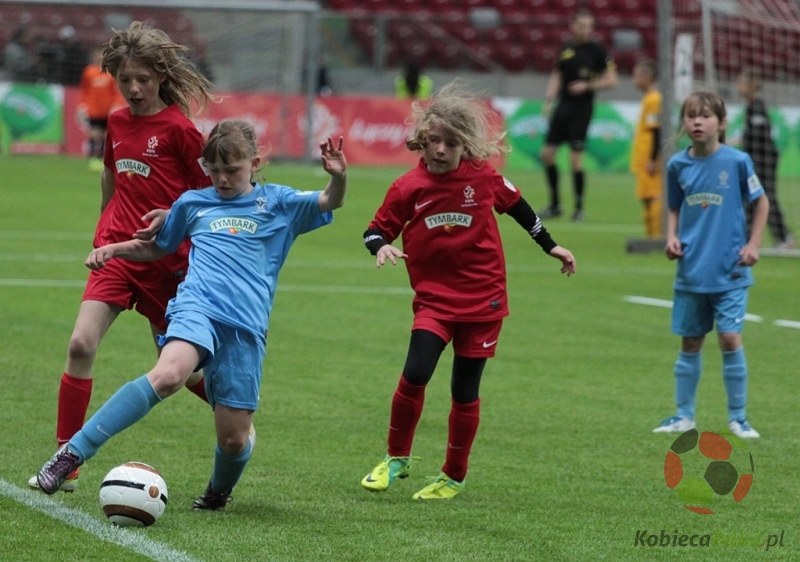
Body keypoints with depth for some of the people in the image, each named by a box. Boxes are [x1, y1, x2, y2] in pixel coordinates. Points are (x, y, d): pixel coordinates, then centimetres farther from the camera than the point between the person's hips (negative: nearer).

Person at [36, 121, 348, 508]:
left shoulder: (277, 203, 15)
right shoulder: (193, 203, 20)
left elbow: (330, 202, 3)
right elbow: (157, 247, 35)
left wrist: (338, 177, -19)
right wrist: (113, 249, 20)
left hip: (246, 327, 1)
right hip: (197, 307, -1)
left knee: (234, 437, -3)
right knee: (169, 374, -34)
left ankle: (218, 493, 34)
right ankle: (73, 453, -35)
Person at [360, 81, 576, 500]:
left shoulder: (483, 178, -6)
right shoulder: (408, 188, -8)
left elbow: (515, 206, 12)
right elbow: (377, 229, 2)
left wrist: (550, 246, 21)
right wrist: (381, 246, -22)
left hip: (482, 298, 0)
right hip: (434, 298, 0)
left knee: (465, 392, 6)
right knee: (415, 374, -18)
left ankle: (454, 477, 23)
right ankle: (396, 459, 4)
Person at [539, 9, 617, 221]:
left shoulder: (596, 50, -4)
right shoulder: (566, 49, 10)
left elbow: (611, 80, -3)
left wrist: (587, 86, -15)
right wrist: (548, 99, 4)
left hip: (581, 108, -6)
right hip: (563, 106, 6)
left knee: (575, 159, -8)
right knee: (547, 153, 4)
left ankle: (579, 208, 4)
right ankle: (555, 205, 17)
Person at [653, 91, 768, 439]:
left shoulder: (737, 162, -8)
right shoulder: (678, 165, 1)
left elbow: (760, 202, 4)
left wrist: (753, 244, -4)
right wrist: (672, 237, -3)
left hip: (729, 271, -3)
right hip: (691, 271, 3)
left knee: (730, 339, -8)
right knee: (690, 343, 10)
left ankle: (738, 417, 5)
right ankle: (684, 416, 21)